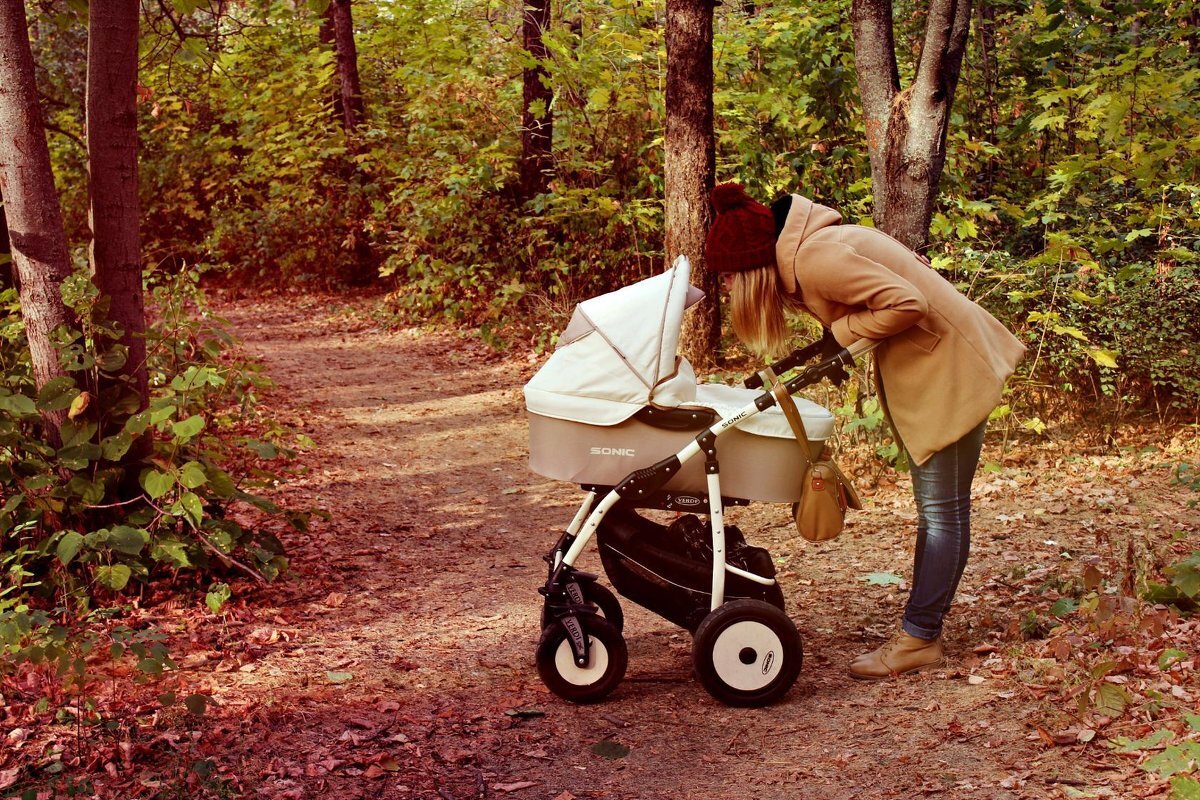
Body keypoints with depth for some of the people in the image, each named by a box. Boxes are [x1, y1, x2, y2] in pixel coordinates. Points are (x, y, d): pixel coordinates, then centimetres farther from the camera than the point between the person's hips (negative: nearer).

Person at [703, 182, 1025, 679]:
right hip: (915, 370, 10)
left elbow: (908, 303, -27)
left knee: (943, 511, -3)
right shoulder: (810, 245, 5)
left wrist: (841, 333, -15)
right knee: (935, 509, 14)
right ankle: (921, 631, 22)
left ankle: (919, 639, 2)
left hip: (949, 368, -10)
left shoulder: (816, 258, -23)